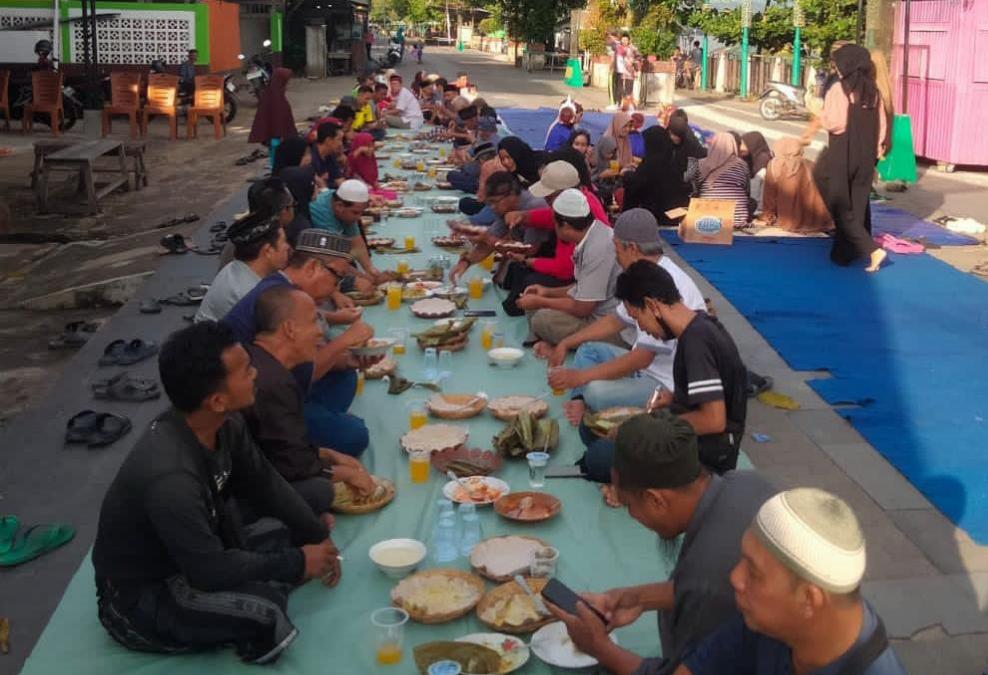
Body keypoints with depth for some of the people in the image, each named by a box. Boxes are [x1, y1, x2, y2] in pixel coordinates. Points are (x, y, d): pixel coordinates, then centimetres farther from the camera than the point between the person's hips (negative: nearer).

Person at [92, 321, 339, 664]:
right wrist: (298, 564, -18)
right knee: (262, 610, -30)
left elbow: (263, 485, 6)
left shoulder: (225, 424, -12)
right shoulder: (170, 478, -37)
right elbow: (211, 571, -29)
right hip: (138, 600, -9)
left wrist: (317, 535, -1)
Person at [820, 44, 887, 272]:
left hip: (842, 156, -6)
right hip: (866, 156, 6)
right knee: (859, 205, 14)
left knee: (841, 206, 0)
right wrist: (875, 151, 15)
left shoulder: (839, 90, -13)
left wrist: (819, 113, -2)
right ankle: (849, 251, 21)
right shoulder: (872, 91, 6)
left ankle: (872, 250, -12)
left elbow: (834, 123, -21)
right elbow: (881, 125, 8)